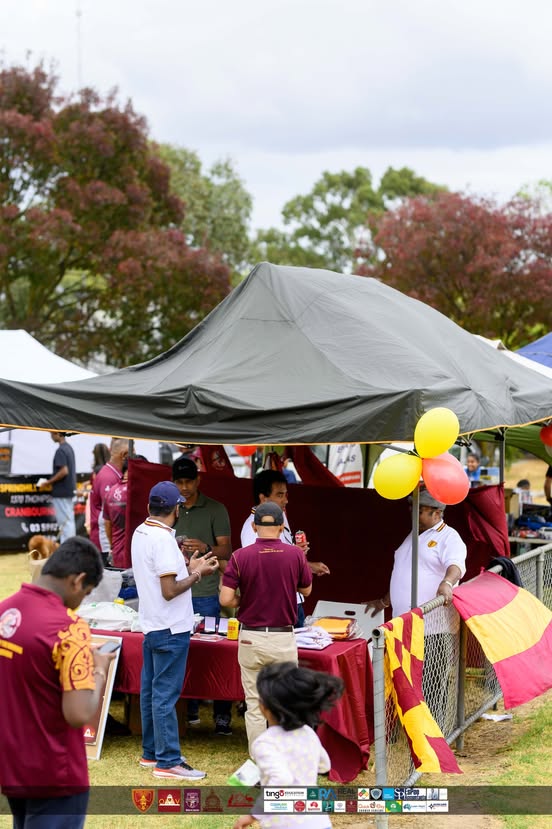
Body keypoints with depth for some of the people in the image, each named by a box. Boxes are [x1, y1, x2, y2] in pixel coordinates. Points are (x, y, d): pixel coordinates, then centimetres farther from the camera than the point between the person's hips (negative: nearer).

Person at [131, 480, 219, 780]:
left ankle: (151, 753, 24)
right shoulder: (163, 539, -21)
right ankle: (168, 761, 0)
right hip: (170, 629, -10)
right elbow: (169, 591, -22)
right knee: (165, 695, -5)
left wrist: (188, 568, 17)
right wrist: (198, 575, -11)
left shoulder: (140, 533, 7)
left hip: (151, 627, 10)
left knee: (150, 690, 15)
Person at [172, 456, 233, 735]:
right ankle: (190, 710, 16)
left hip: (207, 592, -4)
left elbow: (226, 550, -4)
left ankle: (222, 715, 0)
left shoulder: (216, 510, 0)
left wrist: (205, 548, -24)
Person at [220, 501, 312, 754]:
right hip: (284, 638, 0)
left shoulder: (240, 557, -8)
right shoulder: (295, 555, -6)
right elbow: (306, 590, 9)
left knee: (254, 705, 9)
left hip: (251, 637, 0)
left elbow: (226, 599, -11)